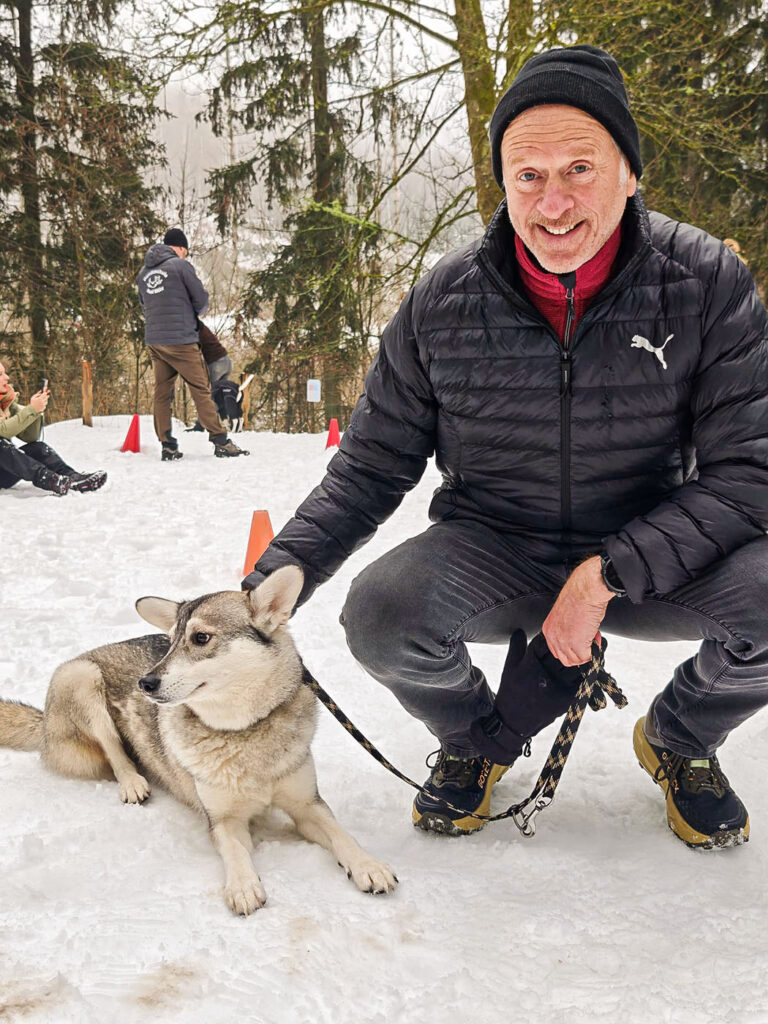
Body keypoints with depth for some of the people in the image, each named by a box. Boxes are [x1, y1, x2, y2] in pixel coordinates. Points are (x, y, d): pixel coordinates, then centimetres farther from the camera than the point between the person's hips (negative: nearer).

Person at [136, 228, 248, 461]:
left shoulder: (144, 271, 13)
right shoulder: (180, 265, -6)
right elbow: (202, 300, -3)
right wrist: (191, 314, 16)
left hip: (153, 340, 6)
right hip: (180, 339, -6)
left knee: (161, 393, 9)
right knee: (201, 389, -2)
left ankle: (167, 446, 8)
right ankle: (220, 442, -3)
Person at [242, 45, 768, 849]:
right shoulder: (442, 302, -10)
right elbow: (371, 467, -3)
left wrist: (607, 573, -25)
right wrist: (272, 582, -17)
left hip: (645, 553, 0)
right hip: (492, 553, 0)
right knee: (380, 618, -31)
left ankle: (680, 738, 7)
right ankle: (476, 738, 7)